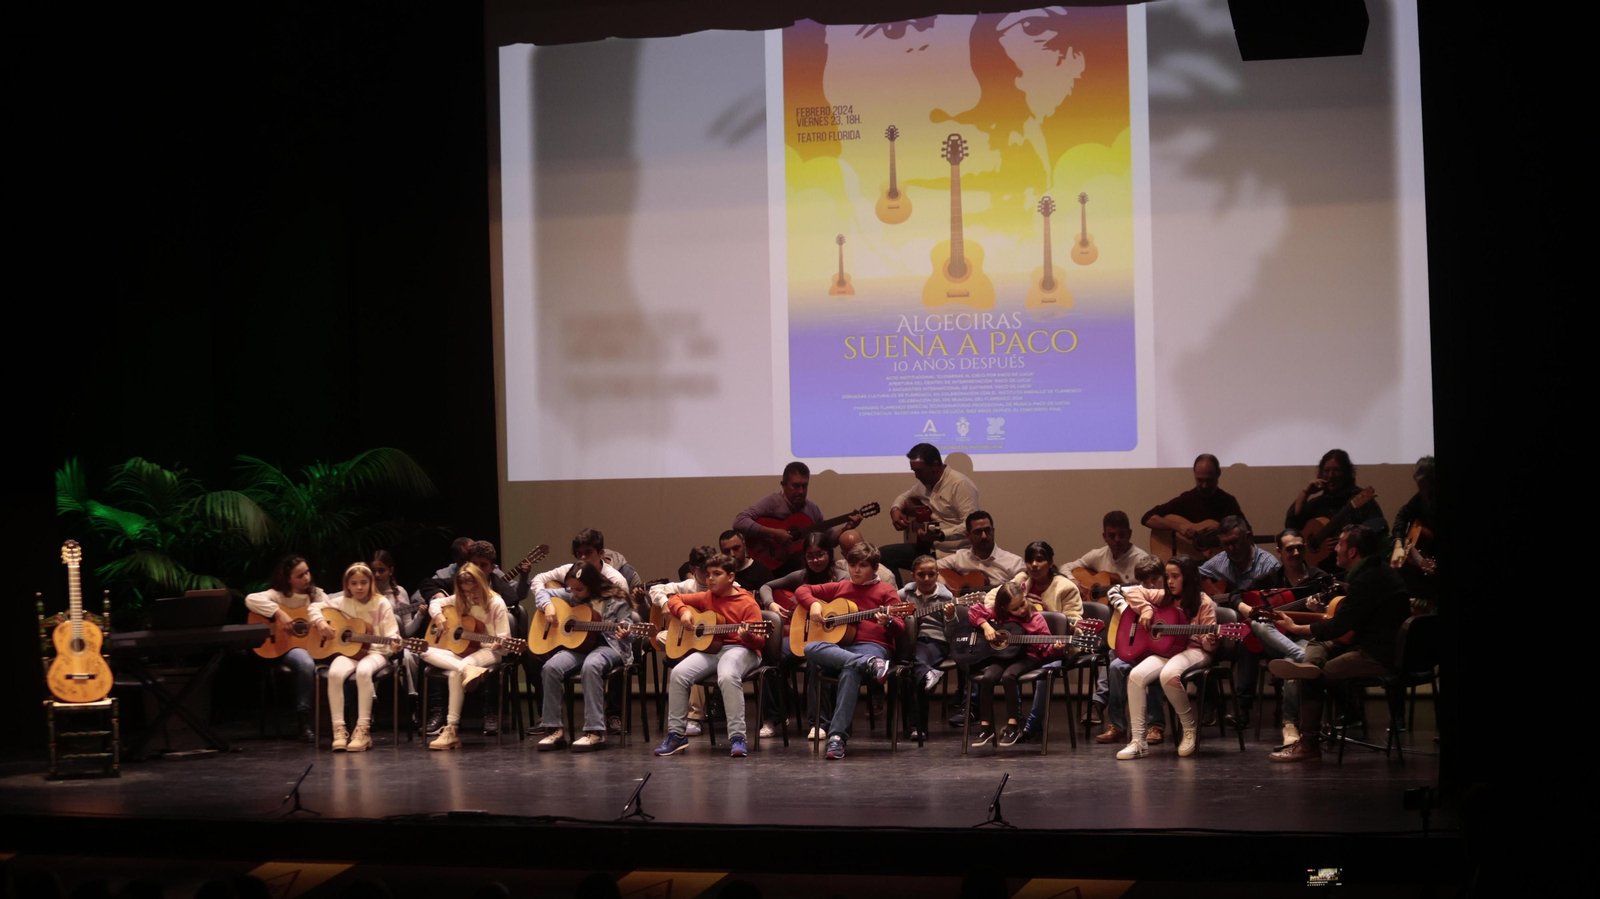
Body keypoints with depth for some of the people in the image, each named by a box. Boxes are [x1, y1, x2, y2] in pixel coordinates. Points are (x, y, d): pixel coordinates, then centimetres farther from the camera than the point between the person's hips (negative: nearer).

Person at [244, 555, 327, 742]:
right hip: (289, 647, -4)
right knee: (306, 664, -38)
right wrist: (278, 614, -23)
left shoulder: (318, 595, 14)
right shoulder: (278, 595, 0)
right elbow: (251, 600, -17)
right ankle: (304, 722, -27)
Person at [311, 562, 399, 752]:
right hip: (348, 651, 3)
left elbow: (391, 633, -4)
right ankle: (339, 729, -26)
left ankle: (363, 729, -31)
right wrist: (320, 622, -5)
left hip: (374, 652, -2)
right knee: (335, 673, -33)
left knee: (363, 671, -39)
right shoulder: (342, 602, 7)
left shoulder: (381, 604, 0)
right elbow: (315, 607, 15)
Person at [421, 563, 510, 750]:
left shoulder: (496, 604, -8)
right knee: (426, 653, -20)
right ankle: (467, 669, -42)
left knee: (455, 673, -35)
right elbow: (435, 603, 19)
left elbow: (504, 638, -9)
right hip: (462, 651, 6)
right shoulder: (460, 601, 8)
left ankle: (452, 729, -33)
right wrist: (438, 616, -3)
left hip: (487, 652, -6)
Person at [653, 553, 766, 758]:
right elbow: (674, 599, 23)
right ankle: (676, 734, -12)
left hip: (740, 649, -5)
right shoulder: (706, 598, 13)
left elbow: (760, 640, -8)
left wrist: (748, 636, -32)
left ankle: (737, 737, -34)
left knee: (727, 676, -39)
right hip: (709, 648, 5)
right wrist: (683, 611, 1)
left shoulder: (747, 603, -4)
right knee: (678, 673, -22)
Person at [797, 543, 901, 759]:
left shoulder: (885, 592, 11)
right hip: (838, 648, 4)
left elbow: (899, 629, 2)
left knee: (850, 671, -41)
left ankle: (837, 737, -45)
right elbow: (802, 590, 28)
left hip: (871, 646, -4)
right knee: (811, 649, -33)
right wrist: (813, 604, 5)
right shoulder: (839, 588, 22)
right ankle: (871, 665, -45)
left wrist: (887, 621, -23)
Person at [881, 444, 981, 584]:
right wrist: (895, 510, 6)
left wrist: (940, 534, -36)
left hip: (954, 554, -8)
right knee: (883, 555, 1)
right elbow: (905, 497, 29)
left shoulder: (960, 484, -17)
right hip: (930, 548, 8)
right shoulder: (926, 483, 9)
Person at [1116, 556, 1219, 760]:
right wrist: (1146, 609, 0)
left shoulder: (1203, 603, -1)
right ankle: (1137, 741, -25)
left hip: (1192, 651, -5)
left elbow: (1208, 642, -4)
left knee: (1168, 675, -39)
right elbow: (1132, 592, 17)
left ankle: (1190, 729, -15)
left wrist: (1210, 641, -28)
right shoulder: (1165, 598, 14)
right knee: (1136, 675, -26)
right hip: (1165, 649, 5)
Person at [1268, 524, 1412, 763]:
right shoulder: (1381, 571, 13)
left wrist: (1295, 628, -8)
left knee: (1314, 678, -10)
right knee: (1318, 645, 17)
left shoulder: (1366, 580, -18)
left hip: (1382, 656, -11)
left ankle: (1309, 744, -5)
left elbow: (1339, 627, -18)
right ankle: (1309, 665, -14)